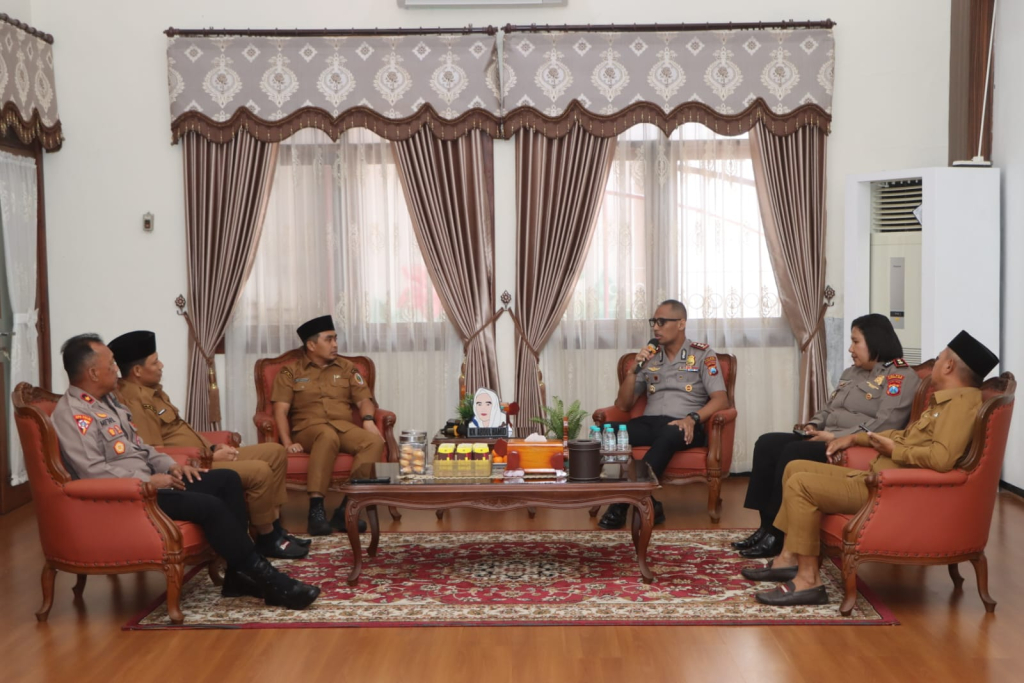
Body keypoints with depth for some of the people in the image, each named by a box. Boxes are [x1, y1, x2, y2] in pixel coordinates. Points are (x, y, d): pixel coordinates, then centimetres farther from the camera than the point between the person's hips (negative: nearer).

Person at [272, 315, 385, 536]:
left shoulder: (346, 368, 19)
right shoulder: (291, 371, 9)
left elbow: (363, 399, 11)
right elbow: (280, 410, 0)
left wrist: (368, 419, -13)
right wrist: (288, 442, -16)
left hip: (344, 427, 3)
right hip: (308, 429, -3)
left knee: (375, 441, -30)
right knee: (328, 435, -41)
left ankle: (346, 509, -33)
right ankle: (316, 508, -42)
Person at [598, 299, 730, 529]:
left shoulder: (702, 354, 7)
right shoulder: (649, 357, 19)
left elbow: (721, 399, -5)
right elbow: (623, 405, 16)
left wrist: (692, 418, -22)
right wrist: (633, 369, 1)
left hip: (684, 427, -3)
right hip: (650, 423, 4)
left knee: (669, 434, -41)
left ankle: (622, 504, -38)